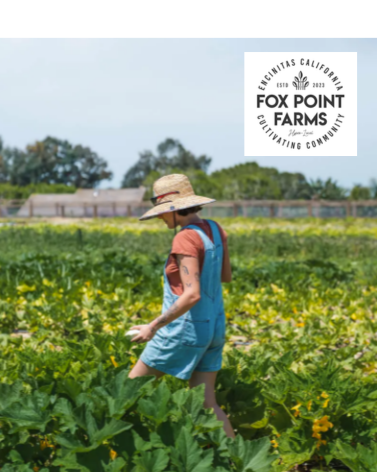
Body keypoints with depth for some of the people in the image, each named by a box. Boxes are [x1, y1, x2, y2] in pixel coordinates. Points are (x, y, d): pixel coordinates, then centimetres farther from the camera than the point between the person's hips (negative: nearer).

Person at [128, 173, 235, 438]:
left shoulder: (186, 239, -21)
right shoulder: (214, 230, 4)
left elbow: (192, 295, -26)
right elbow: (226, 276, 17)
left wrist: (154, 326, -21)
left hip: (185, 329, -8)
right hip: (213, 327, 8)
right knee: (205, 403, 11)